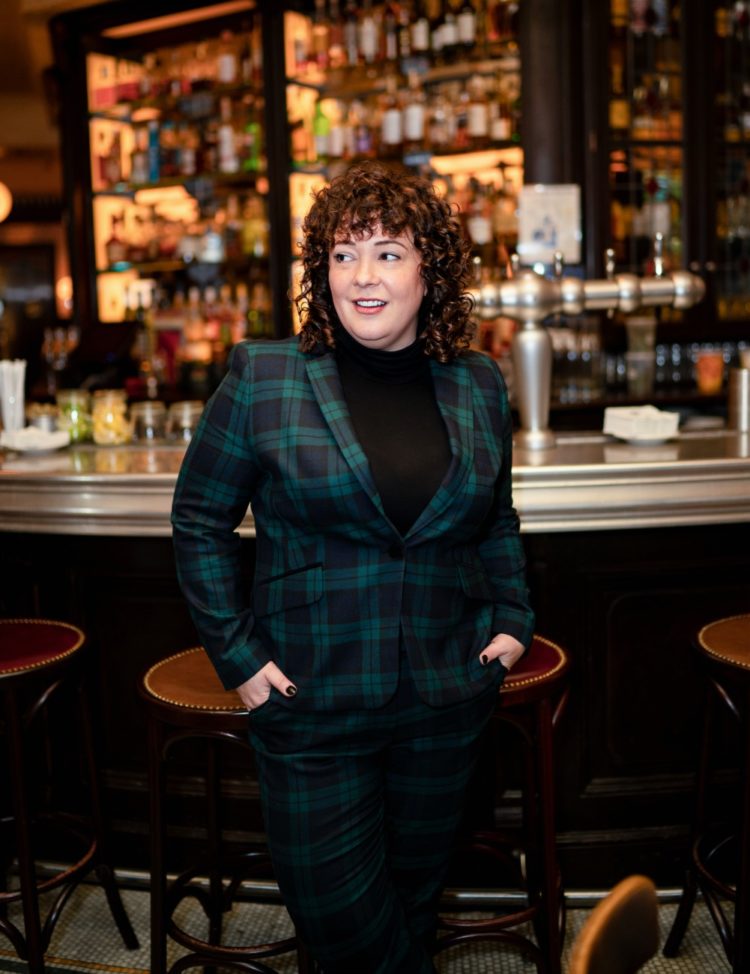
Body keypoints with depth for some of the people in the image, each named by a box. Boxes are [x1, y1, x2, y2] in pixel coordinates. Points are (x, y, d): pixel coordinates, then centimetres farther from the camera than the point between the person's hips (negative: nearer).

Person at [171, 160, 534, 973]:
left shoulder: (479, 387, 3)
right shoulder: (261, 378, -7)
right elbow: (199, 520, -2)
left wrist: (513, 619, 6)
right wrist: (236, 654, -6)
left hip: (448, 697, 3)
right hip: (312, 699, -2)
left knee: (416, 889, 19)